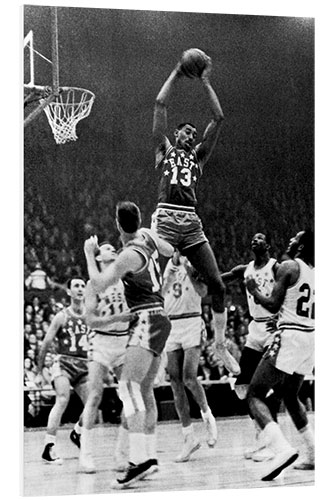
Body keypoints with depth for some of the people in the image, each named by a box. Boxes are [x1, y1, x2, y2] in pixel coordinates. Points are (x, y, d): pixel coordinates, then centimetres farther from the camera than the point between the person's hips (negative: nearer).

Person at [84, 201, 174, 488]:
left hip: (147, 319, -10)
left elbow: (98, 285, -17)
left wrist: (89, 255, -4)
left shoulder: (130, 255, -17)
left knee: (129, 386, -22)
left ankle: (139, 458, -33)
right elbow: (170, 252, 26)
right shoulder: (147, 235, 7)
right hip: (157, 318, 10)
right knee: (145, 391, 15)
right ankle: (149, 456, 21)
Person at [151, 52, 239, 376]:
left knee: (216, 284, 0)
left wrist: (205, 82, 16)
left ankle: (221, 346, 10)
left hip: (191, 222, 3)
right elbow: (159, 104, 9)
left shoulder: (199, 155, 23)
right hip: (166, 218, -3)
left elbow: (219, 117, 16)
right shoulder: (164, 150, 17)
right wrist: (176, 74, 15)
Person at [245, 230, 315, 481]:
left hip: (290, 336, -8)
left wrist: (253, 290, 5)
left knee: (255, 395, -5)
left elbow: (273, 305, -12)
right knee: (290, 395, 26)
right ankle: (314, 454, 21)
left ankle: (282, 448, -25)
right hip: (312, 336, 8)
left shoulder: (288, 267, -6)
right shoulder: (315, 273, 16)